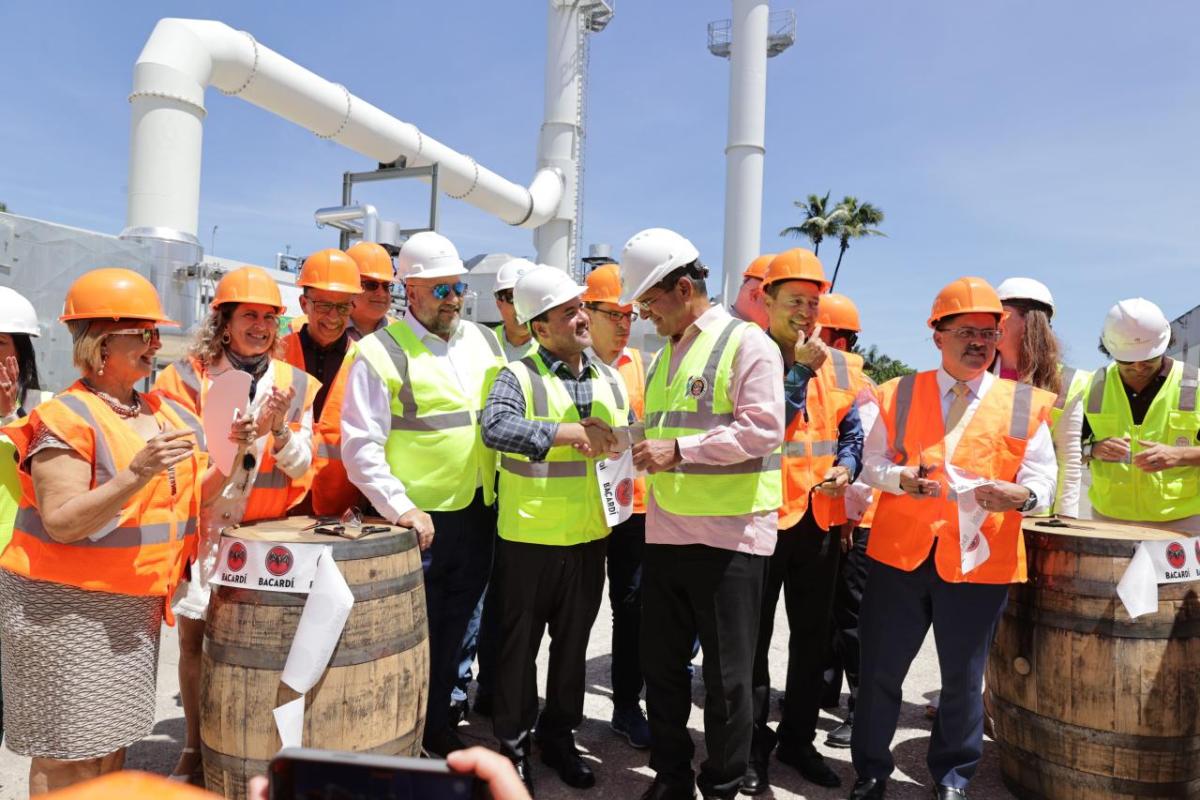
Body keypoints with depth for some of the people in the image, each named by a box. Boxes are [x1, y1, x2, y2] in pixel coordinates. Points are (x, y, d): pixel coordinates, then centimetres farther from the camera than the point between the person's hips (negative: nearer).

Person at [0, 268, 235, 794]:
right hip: (67, 607, -7)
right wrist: (136, 475, -31)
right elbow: (61, 523, -21)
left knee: (114, 738, 17)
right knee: (68, 752, 2)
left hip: (135, 604, 7)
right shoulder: (65, 419, -14)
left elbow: (189, 496, 10)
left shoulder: (163, 413, 7)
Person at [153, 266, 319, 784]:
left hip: (267, 536, 1)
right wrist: (248, 431, -21)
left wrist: (280, 429, -19)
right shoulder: (187, 377, -2)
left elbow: (300, 467, 0)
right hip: (203, 531, -1)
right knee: (195, 638, 8)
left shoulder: (295, 385, 3)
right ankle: (195, 751, 27)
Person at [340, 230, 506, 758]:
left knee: (453, 632, 19)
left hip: (479, 515, 6)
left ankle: (436, 725, 38)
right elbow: (360, 447, -13)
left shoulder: (484, 343, 8)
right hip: (421, 522, -6)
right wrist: (402, 507, -18)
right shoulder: (380, 353, -10)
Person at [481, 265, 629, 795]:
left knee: (573, 644, 17)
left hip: (589, 537, 5)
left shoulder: (610, 379, 8)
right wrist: (574, 433, -30)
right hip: (529, 537, -4)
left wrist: (609, 441, -8)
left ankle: (559, 737, 35)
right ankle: (513, 745, 28)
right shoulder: (518, 376, -10)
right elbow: (495, 427, -28)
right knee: (519, 645, 10)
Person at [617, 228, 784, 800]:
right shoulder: (663, 355, 16)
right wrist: (648, 453, 4)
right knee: (661, 664, 14)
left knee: (726, 674, 6)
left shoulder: (746, 342, -8)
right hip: (666, 531, 7)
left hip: (730, 534, -7)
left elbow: (764, 428, -19)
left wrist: (680, 450, -20)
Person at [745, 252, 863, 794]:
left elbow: (851, 429, 14)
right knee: (754, 636, 5)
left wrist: (846, 467, -5)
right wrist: (800, 370, -18)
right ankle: (753, 745, 21)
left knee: (813, 635, 15)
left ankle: (798, 739, 32)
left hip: (821, 515, 6)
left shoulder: (833, 363, 10)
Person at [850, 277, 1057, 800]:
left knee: (963, 679, 13)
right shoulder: (900, 394, 5)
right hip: (900, 556, 0)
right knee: (879, 672, 9)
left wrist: (1020, 494, -19)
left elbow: (1043, 478, 3)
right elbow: (872, 462, 6)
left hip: (979, 562, 0)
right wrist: (900, 477, -15)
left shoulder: (1025, 406, 5)